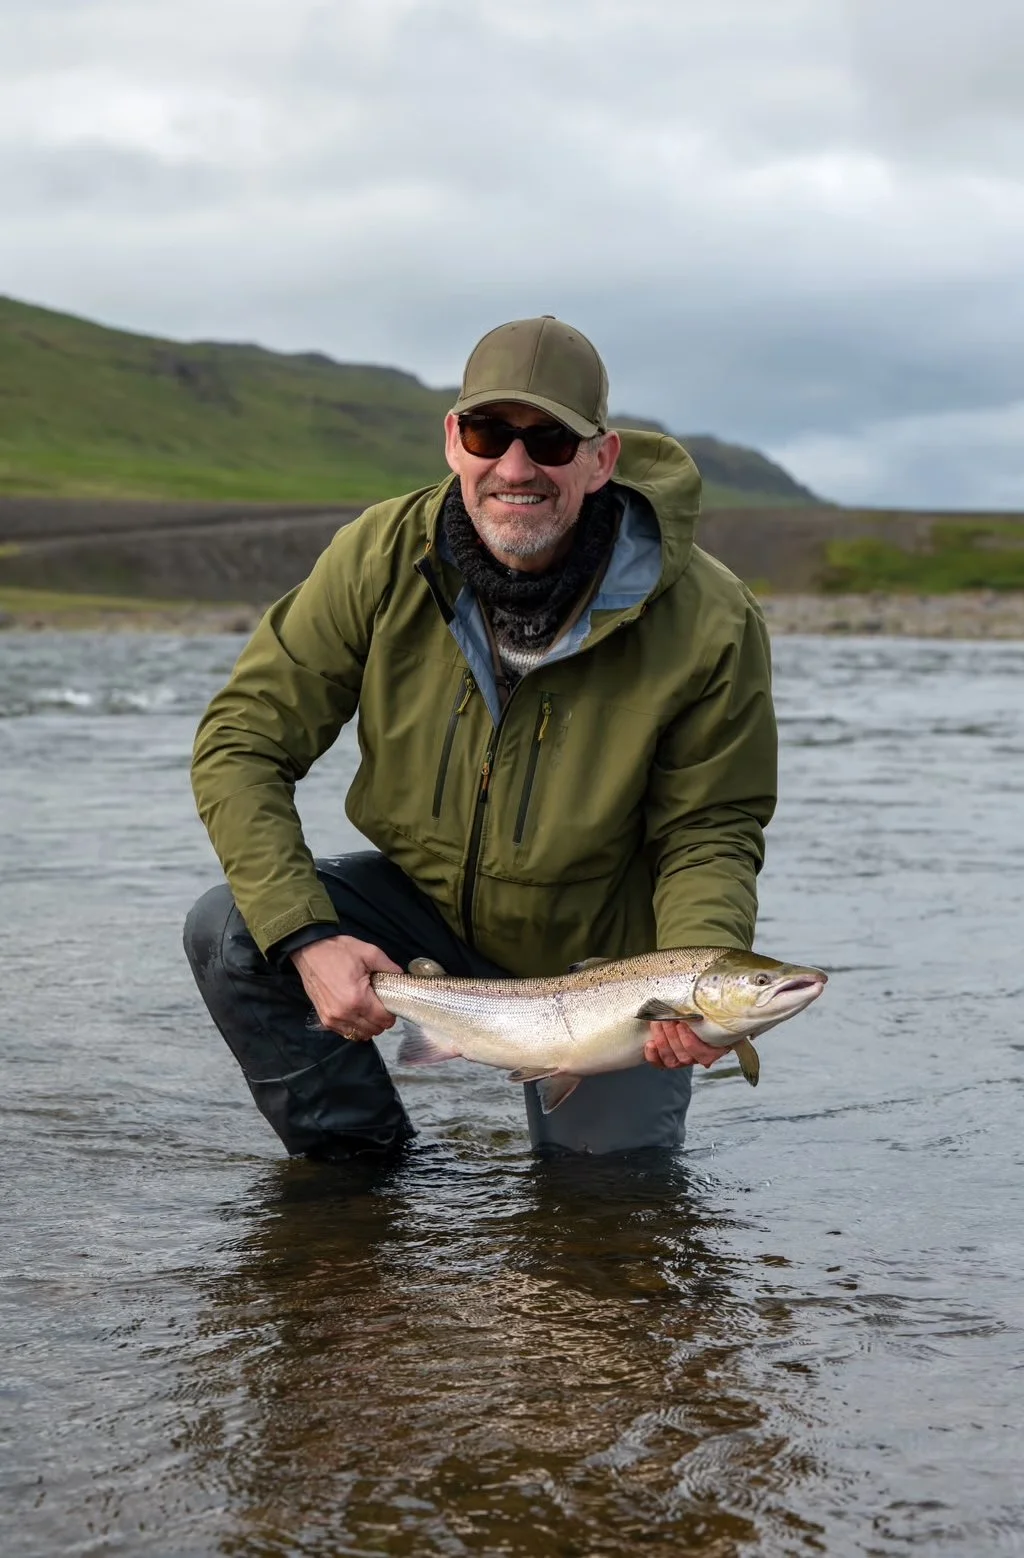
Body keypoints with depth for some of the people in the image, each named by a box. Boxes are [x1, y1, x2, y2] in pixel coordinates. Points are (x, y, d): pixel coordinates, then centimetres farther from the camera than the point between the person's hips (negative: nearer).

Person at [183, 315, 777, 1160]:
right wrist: (307, 938, -28)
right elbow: (240, 743, -15)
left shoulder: (709, 623, -23)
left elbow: (709, 834, -14)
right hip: (427, 897, 2)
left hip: (602, 959, -1)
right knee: (232, 934, -21)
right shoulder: (381, 558, -18)